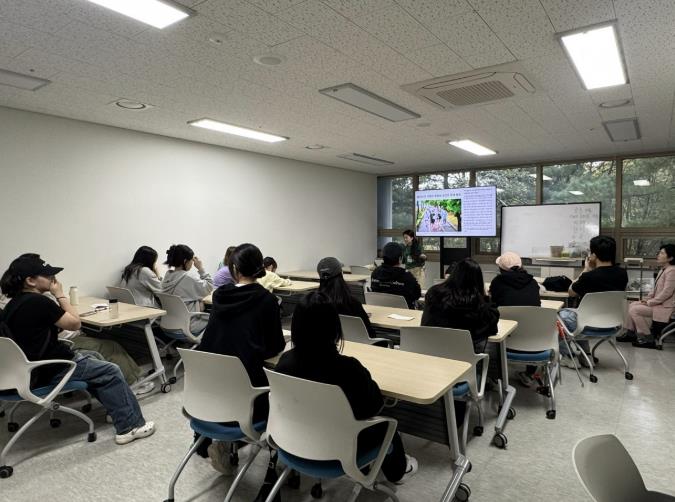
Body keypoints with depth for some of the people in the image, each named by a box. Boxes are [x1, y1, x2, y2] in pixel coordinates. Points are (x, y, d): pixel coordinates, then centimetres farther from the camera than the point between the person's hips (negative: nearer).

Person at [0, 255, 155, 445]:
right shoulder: (37, 302, -24)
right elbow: (75, 323, -13)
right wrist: (60, 295, -9)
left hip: (32, 365, 10)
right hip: (49, 371, -10)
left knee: (93, 357, 26)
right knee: (111, 372, 1)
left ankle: (116, 411, 30)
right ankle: (130, 426, 6)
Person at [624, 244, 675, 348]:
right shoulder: (663, 270, 12)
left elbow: (666, 293, -24)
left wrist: (649, 302, -18)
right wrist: (647, 299, 6)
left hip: (665, 307, -10)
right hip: (658, 303, 10)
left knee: (634, 310, -17)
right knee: (632, 305, 6)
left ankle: (648, 340, -9)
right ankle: (630, 333, 11)